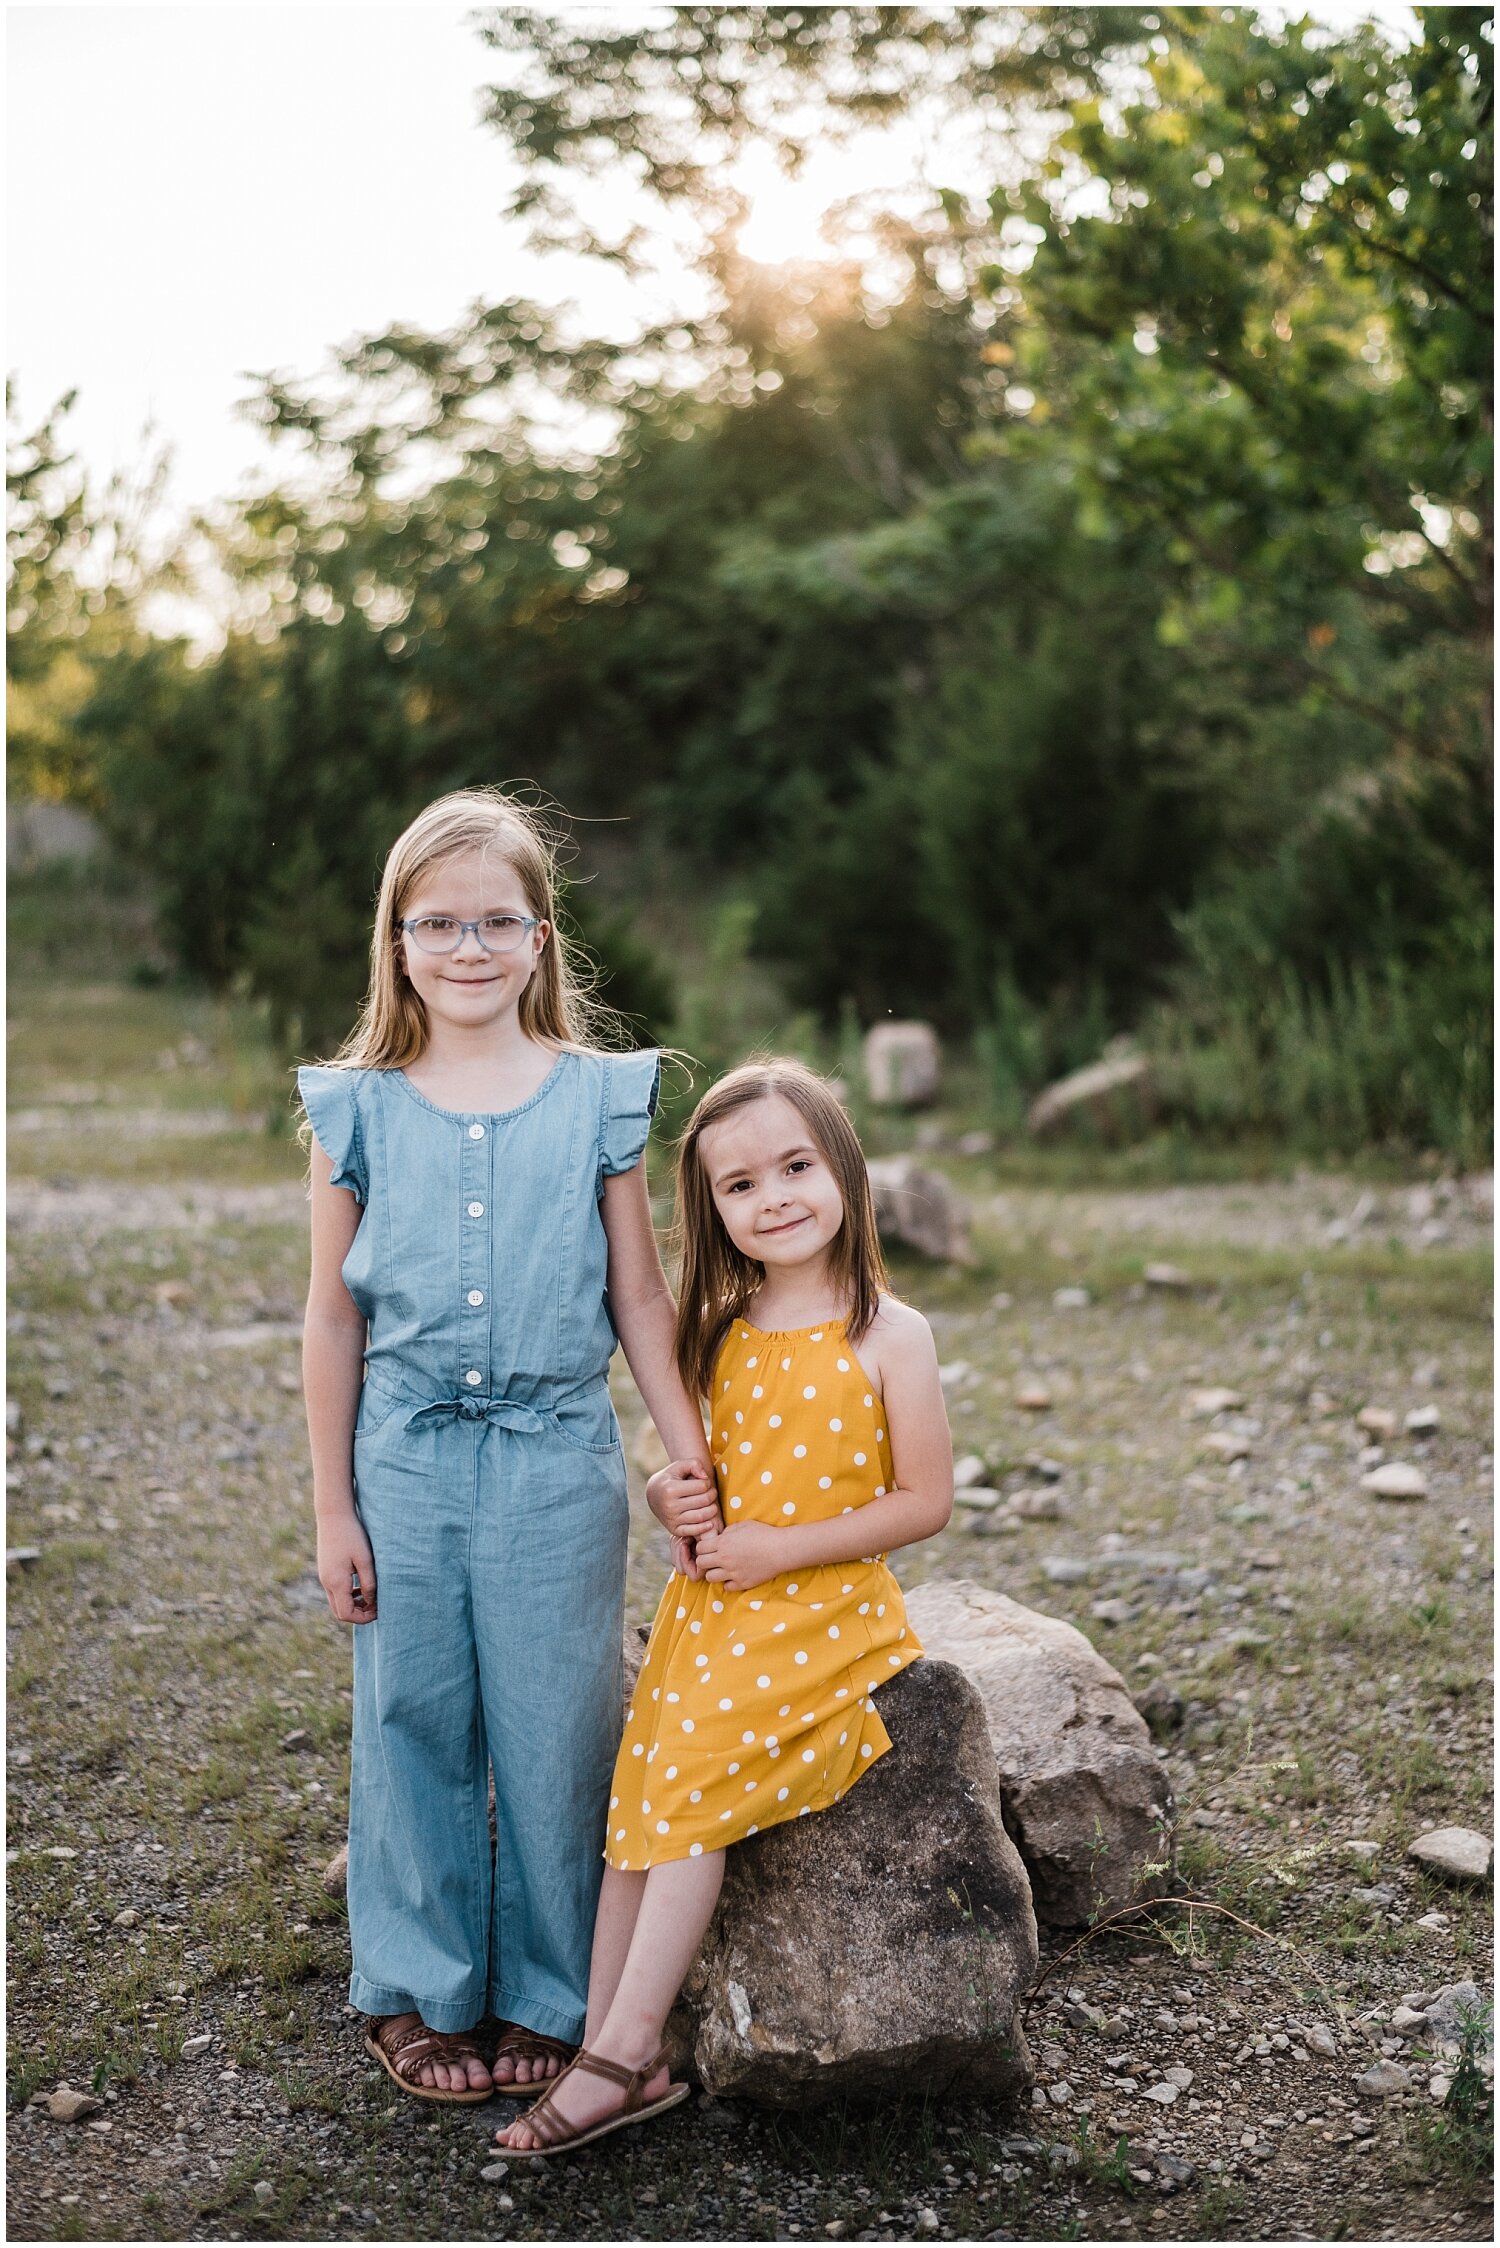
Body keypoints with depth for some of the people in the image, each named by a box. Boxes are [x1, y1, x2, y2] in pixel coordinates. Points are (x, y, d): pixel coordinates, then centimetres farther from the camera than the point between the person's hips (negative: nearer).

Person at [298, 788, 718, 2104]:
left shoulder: (600, 1101, -1)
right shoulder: (357, 1110, 0)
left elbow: (639, 1301, 4)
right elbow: (334, 1319, 4)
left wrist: (697, 1464, 0)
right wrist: (332, 1509, 4)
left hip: (559, 1465, -1)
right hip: (408, 1464, 1)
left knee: (558, 1735, 8)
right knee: (416, 1731, 12)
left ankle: (553, 1997, 27)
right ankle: (418, 1996, 30)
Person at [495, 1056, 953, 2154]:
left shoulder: (890, 1336, -9)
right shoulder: (725, 1332, 8)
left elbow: (925, 1501, -9)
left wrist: (780, 1548, -14)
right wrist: (676, 1489, -3)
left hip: (824, 1610, -6)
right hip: (710, 1603, 6)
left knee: (691, 1779, -17)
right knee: (642, 1794, -5)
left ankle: (622, 2051, -8)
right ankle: (615, 2050, -1)